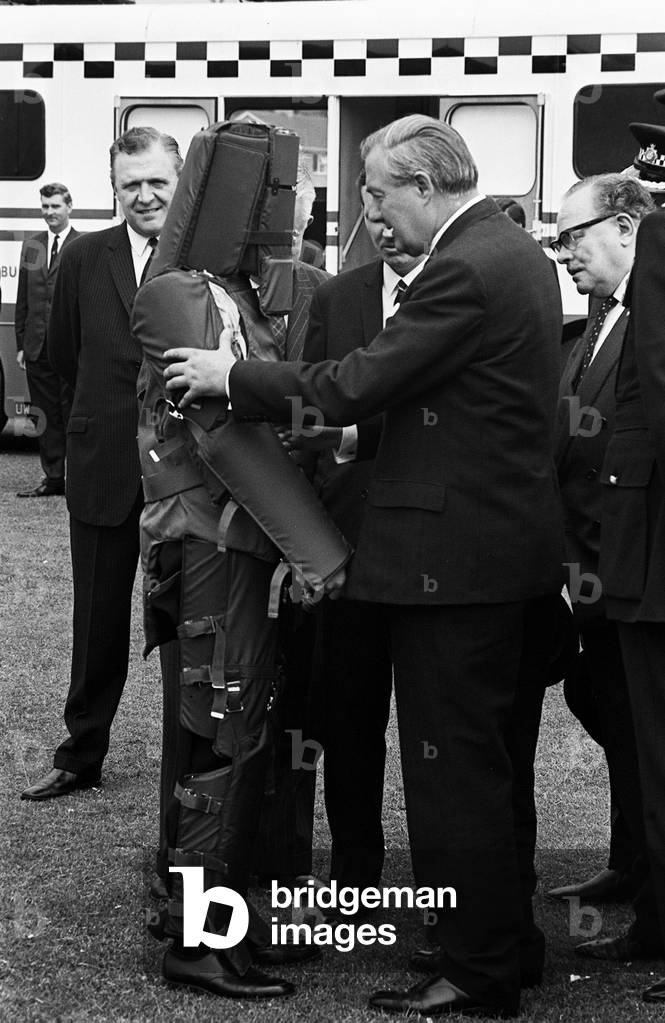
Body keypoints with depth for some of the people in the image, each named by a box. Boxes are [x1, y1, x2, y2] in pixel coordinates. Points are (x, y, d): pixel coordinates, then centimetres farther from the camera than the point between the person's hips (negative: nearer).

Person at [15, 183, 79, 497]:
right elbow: (22, 300, 14)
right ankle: (53, 478, 16)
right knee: (46, 416, 9)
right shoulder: (31, 247, 14)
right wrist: (21, 344, 9)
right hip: (38, 349, 5)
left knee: (73, 414, 1)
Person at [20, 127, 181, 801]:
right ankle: (80, 757, 25)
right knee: (98, 621, 12)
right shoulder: (84, 259, 2)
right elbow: (64, 355, 12)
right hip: (104, 469, 2)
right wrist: (113, 406, 12)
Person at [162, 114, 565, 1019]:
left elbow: (352, 387, -20)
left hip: (454, 554, -10)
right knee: (481, 759, 18)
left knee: (454, 766, -2)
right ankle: (495, 940, 29)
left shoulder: (464, 271, -20)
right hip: (503, 543, 10)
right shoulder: (513, 250, 12)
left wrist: (232, 376, -9)